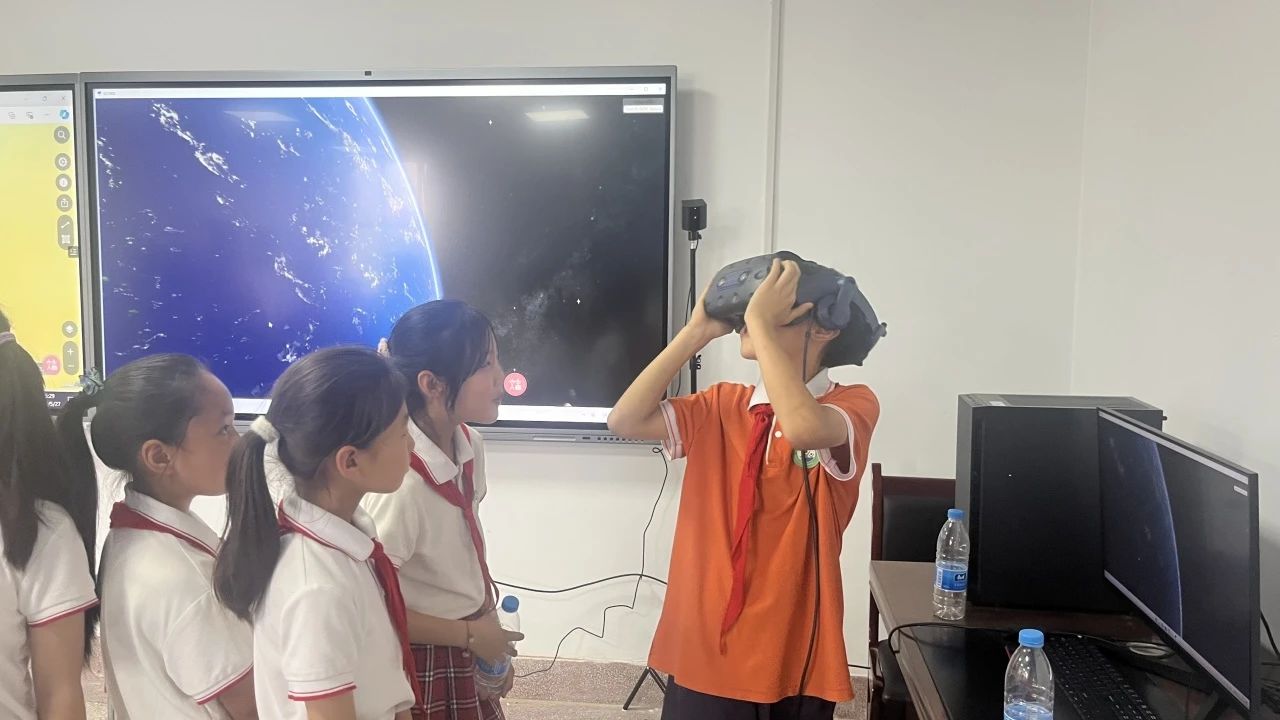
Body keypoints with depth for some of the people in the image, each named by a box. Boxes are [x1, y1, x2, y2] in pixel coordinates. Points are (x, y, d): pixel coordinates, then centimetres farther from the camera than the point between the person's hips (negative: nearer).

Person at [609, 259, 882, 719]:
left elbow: (803, 428, -32)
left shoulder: (854, 404, -9)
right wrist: (697, 332, -9)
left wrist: (760, 324, -23)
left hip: (793, 659, -3)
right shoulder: (722, 405, 4)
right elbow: (626, 421, -8)